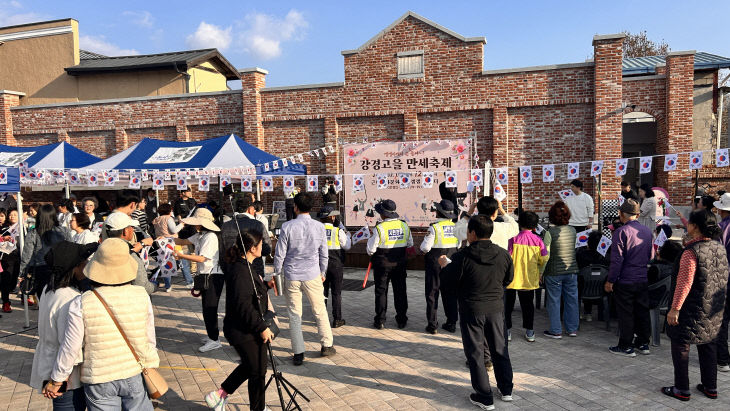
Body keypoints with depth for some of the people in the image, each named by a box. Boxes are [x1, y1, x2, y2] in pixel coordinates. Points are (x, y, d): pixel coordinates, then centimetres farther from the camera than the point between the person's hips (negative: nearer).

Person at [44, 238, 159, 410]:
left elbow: (70, 349, -8)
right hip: (134, 376, 1)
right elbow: (150, 339, -1)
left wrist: (56, 380, 8)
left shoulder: (81, 304, -16)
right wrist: (150, 366, 16)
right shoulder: (142, 296, -10)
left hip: (99, 383, -1)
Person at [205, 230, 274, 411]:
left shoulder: (243, 266, 8)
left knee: (249, 365, 25)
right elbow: (244, 306, -28)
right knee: (258, 371, 6)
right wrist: (262, 328, -23)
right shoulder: (241, 271, -25)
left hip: (243, 329, 10)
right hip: (245, 332, -10)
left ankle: (220, 394, 33)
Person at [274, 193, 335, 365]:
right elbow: (324, 254, 5)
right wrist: (322, 273, 19)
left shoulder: (287, 227, -10)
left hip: (291, 276, -1)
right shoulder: (319, 227, -3)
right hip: (312, 275, 1)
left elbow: (280, 254, -6)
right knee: (320, 311, 15)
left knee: (294, 315, 7)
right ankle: (327, 345, 25)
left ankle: (298, 353, 12)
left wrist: (277, 274, 7)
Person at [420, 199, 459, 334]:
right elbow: (458, 245, 10)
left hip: (435, 263, -5)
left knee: (432, 294, 4)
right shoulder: (455, 226, 1)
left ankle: (432, 325, 7)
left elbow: (425, 247, -17)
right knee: (450, 293, 14)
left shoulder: (434, 227, -16)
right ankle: (451, 323, 20)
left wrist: (422, 247, 4)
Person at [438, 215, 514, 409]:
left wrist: (444, 265, 8)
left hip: (472, 310, -4)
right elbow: (508, 279, 8)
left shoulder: (462, 256, -19)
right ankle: (506, 389, 32)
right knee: (500, 348, 20)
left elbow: (450, 282, -10)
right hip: (496, 307, 4)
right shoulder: (503, 254, -5)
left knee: (475, 352, 8)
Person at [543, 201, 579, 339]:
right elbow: (573, 248, 12)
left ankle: (556, 331, 12)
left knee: (554, 301, 6)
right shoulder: (572, 230, -1)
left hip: (554, 272, -5)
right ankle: (572, 329, 24)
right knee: (572, 300, 14)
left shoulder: (550, 232, -16)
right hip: (571, 270, 5)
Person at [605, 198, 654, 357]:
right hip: (643, 280, 7)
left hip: (625, 281, -6)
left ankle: (626, 347, 10)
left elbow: (617, 260, -17)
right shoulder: (647, 231, 6)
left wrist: (610, 281, -10)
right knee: (642, 311, 15)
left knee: (626, 314, 2)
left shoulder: (621, 232, -15)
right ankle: (643, 344, 26)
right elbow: (651, 255, 14)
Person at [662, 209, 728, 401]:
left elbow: (684, 283, -24)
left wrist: (675, 308, -22)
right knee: (708, 346, 18)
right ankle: (710, 387, 29)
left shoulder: (692, 251, -21)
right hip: (714, 312, 8)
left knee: (681, 346, 4)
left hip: (692, 310, -8)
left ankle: (682, 389, 11)